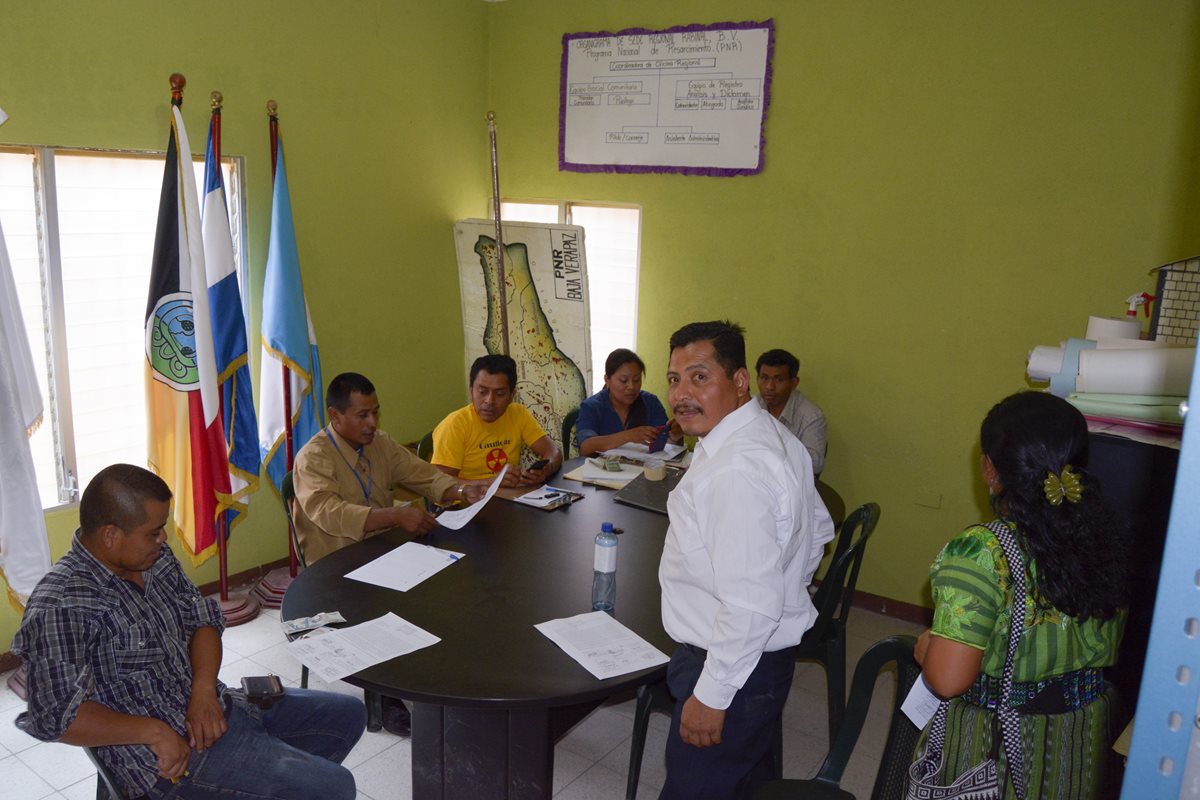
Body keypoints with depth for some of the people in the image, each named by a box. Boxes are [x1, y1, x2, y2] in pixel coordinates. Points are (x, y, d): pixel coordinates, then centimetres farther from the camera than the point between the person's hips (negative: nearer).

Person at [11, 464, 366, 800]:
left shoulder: (154, 557, 2)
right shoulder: (60, 608, -23)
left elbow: (203, 619, 8)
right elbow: (56, 715, -28)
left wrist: (204, 690, -9)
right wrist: (154, 732, -25)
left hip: (208, 704, 9)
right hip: (167, 753, -9)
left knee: (348, 713, 15)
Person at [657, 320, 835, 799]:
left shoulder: (736, 470, -29)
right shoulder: (771, 433, 5)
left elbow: (752, 605, -30)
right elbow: (818, 530, 18)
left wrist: (710, 696, -22)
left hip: (734, 662, -10)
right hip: (769, 653, 10)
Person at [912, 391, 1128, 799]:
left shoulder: (980, 554, -29)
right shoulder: (1106, 540, -10)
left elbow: (947, 680, -31)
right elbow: (1109, 646, 4)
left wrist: (926, 645, -10)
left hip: (992, 742, -5)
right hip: (1083, 736, 5)